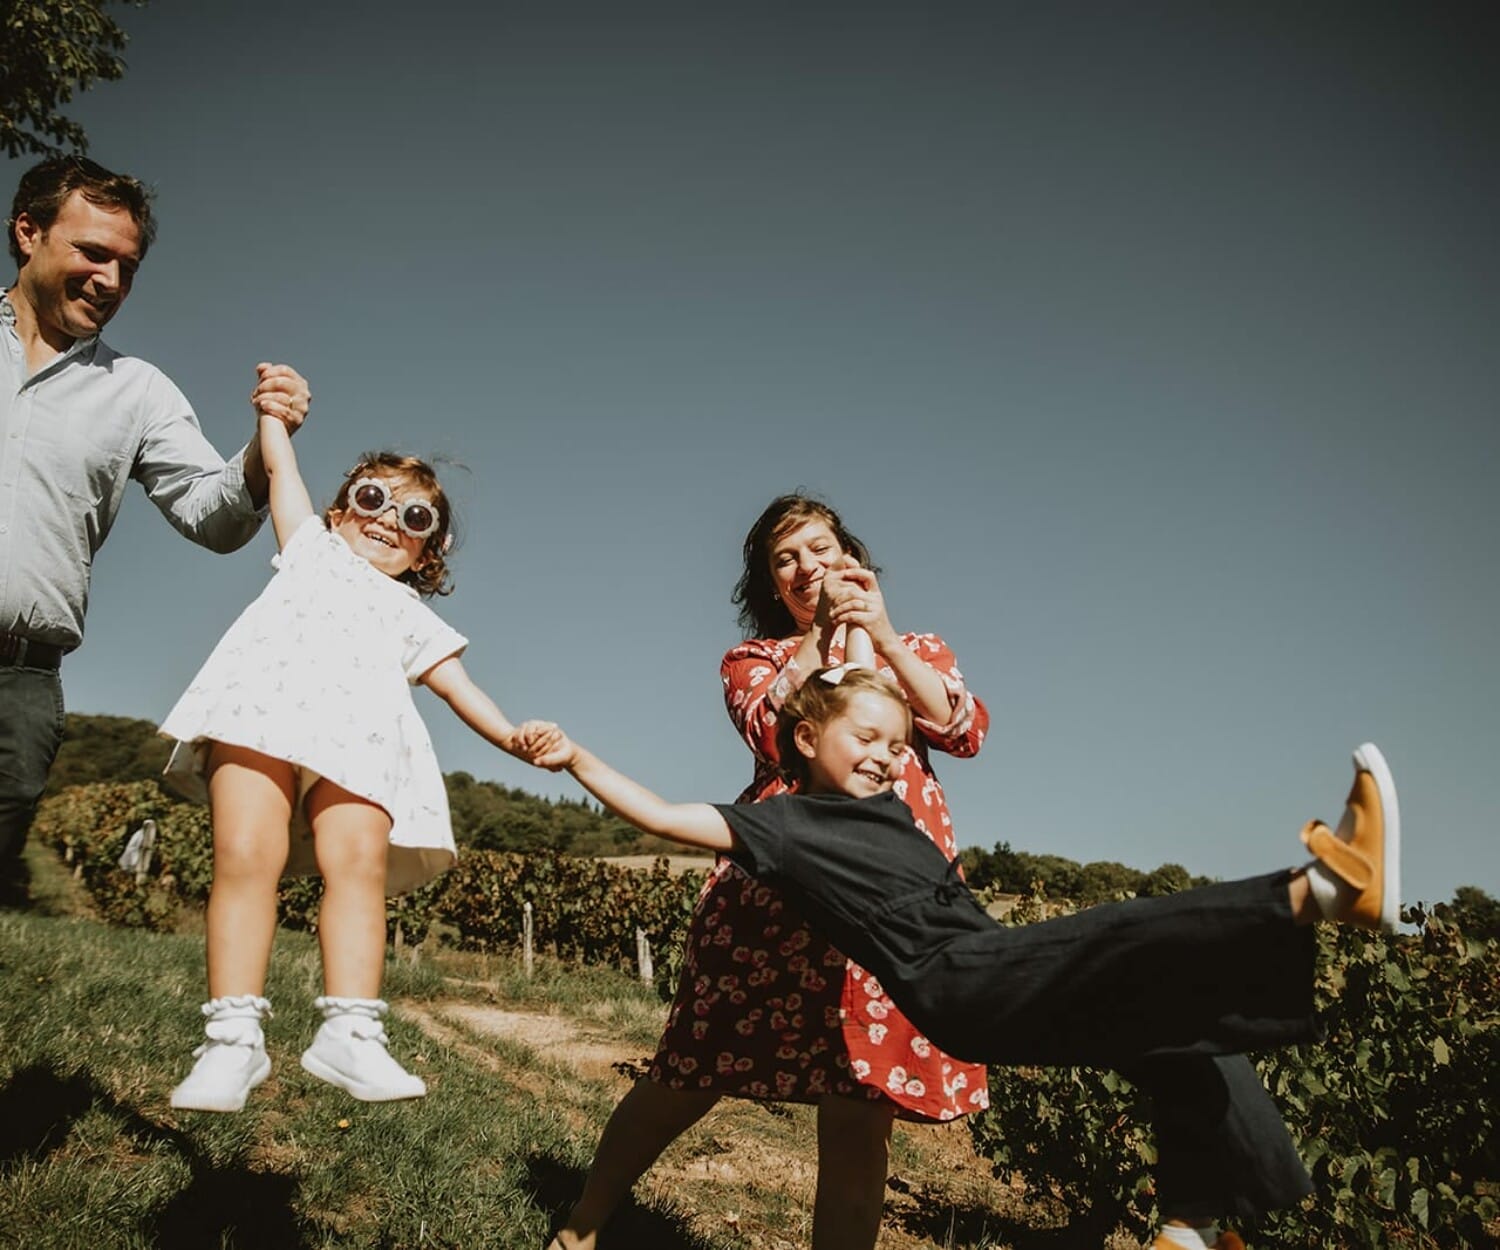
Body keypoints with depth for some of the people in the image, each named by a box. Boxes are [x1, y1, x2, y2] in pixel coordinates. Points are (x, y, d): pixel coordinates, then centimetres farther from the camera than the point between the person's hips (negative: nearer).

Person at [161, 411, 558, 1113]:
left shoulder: (412, 617, 34)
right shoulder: (312, 548, 36)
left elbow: (458, 688, 22)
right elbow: (280, 465, 33)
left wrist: (513, 738, 9)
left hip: (357, 736, 1)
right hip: (261, 707, -1)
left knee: (358, 863, -21)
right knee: (245, 856, -19)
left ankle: (350, 1034, -27)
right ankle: (233, 1037, -21)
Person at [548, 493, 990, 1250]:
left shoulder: (917, 650, 21)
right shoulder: (752, 660, 19)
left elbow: (967, 732, 2)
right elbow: (771, 729, -3)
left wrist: (882, 635, -3)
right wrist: (826, 629, -2)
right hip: (775, 875, 0)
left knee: (860, 1112, -3)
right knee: (690, 1078, 6)